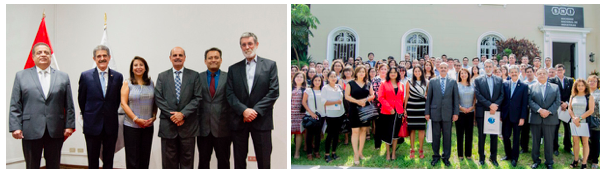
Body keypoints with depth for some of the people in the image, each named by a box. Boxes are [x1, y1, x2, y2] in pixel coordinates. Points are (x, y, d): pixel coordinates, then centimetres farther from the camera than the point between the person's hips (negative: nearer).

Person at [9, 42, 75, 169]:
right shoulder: (21, 76, 8)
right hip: (31, 131, -1)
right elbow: (15, 106, 3)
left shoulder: (63, 77, 10)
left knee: (54, 166, 9)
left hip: (55, 131, 1)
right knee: (32, 167, 7)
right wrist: (15, 127, -5)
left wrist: (69, 125, -1)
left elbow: (69, 105, 6)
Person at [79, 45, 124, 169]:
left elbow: (118, 99, 8)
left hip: (111, 126, 1)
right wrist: (88, 117, 8)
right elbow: (81, 100, 6)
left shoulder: (118, 77, 3)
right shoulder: (85, 76, 0)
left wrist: (111, 115, 6)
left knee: (109, 160, 9)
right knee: (93, 160, 8)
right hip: (92, 125, -1)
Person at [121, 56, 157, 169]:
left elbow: (155, 102, 11)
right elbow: (123, 103, -5)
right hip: (131, 126, -3)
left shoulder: (151, 83, 9)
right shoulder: (127, 83, 1)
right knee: (132, 158, 0)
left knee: (145, 156, 7)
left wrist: (153, 117, -5)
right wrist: (136, 119, -13)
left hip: (148, 126, 3)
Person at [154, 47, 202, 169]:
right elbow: (159, 99, 2)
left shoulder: (194, 76, 6)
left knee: (187, 160, 5)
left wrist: (183, 114, -13)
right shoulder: (162, 76, 10)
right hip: (168, 125, 1)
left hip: (188, 126, -1)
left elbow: (197, 98, -2)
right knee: (169, 161, 6)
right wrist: (172, 115, -10)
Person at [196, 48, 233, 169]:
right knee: (203, 162, 10)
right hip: (203, 127, 1)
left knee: (223, 161, 9)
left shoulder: (228, 78, 2)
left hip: (222, 128, -1)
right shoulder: (198, 78, 6)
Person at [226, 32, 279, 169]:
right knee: (239, 161, 9)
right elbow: (230, 94, 3)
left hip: (261, 120, -2)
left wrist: (256, 111, -12)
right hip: (239, 120, 2)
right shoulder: (233, 69, 11)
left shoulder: (270, 65, 4)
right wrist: (244, 110, -13)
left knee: (263, 161, 3)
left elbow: (274, 92, -4)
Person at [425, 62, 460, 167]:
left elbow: (456, 98, 5)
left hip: (448, 113, 0)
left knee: (447, 136, 5)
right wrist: (427, 112, 1)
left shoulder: (453, 82, 7)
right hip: (435, 112, 0)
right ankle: (436, 156, 19)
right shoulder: (432, 81, 6)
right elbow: (429, 98, 5)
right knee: (435, 136, 6)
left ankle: (446, 157, 17)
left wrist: (456, 113, -1)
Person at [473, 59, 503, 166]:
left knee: (494, 136, 8)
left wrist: (495, 106, -12)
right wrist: (490, 105, -16)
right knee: (481, 136, 5)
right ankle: (481, 157, 16)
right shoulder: (478, 80, 1)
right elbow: (478, 95, -8)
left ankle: (493, 157, 20)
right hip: (482, 112, -2)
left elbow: (501, 95, 3)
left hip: (495, 111, 2)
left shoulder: (499, 80, 8)